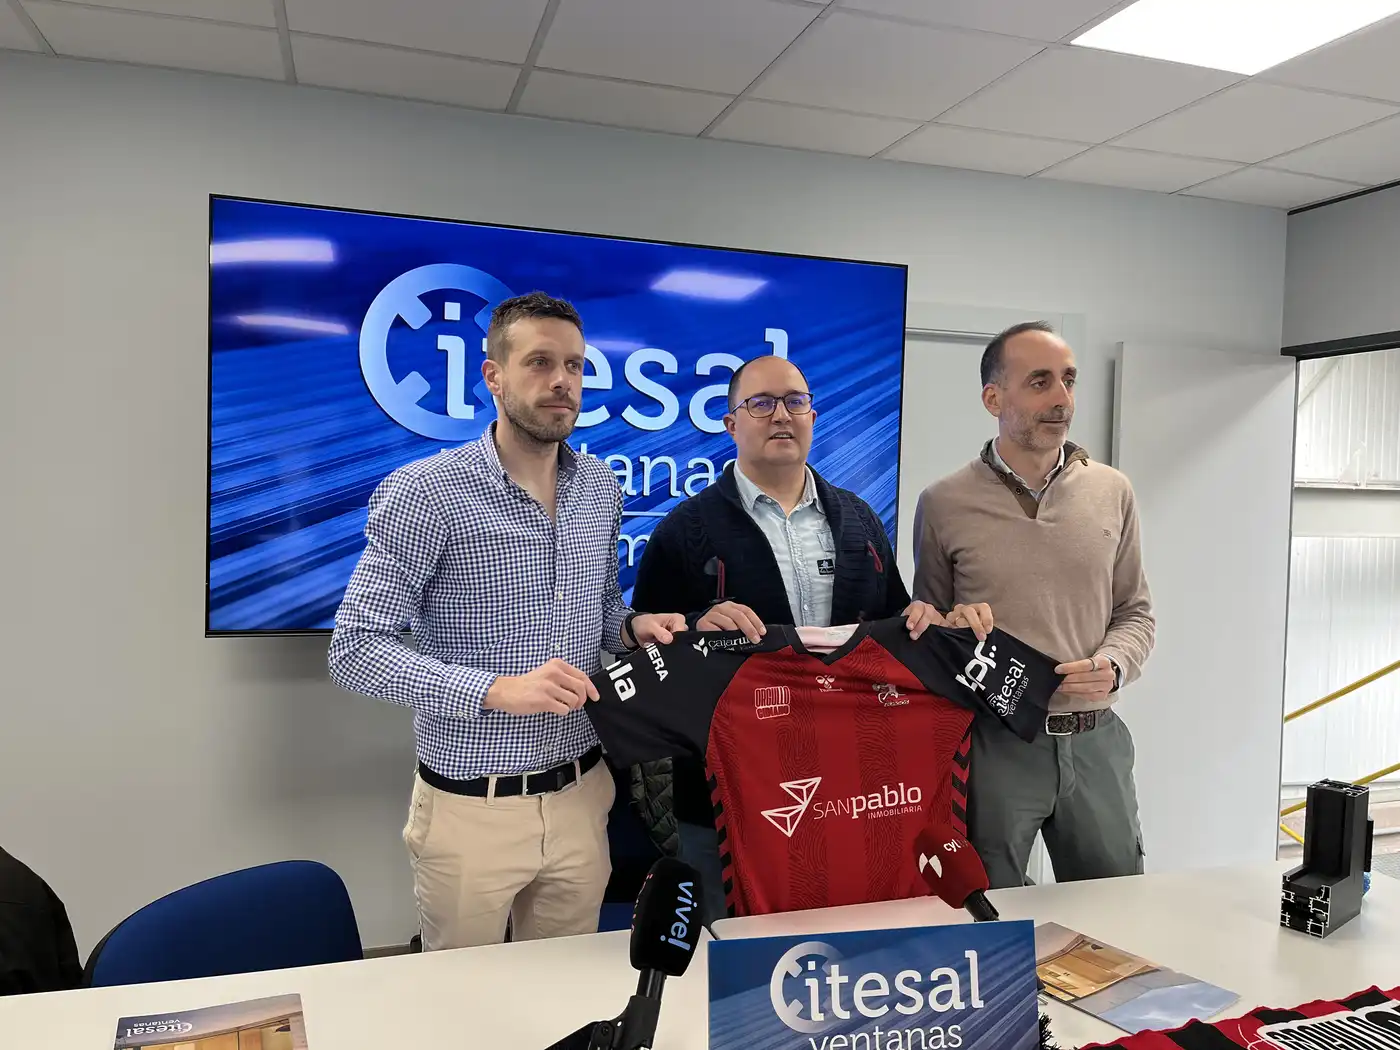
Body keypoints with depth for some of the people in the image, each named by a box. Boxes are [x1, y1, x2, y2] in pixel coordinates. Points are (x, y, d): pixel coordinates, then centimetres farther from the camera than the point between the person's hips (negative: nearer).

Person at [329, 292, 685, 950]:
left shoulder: (601, 488, 4)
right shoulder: (425, 492, -14)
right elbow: (355, 651, -16)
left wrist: (632, 627, -4)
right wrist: (497, 690, -26)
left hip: (581, 796, 5)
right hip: (472, 809, -4)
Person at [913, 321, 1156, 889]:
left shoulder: (1112, 492, 4)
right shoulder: (944, 504, -4)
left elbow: (1136, 611, 11)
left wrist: (1113, 665, -8)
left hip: (1095, 740, 3)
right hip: (994, 744, -2)